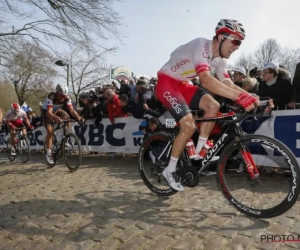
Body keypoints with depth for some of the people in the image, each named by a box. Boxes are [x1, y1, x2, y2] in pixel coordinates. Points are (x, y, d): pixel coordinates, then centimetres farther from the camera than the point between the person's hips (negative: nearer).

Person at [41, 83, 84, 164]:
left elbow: (71, 110, -33)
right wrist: (56, 118, -67)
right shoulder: (51, 97, -37)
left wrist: (78, 117, -52)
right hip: (47, 111, -4)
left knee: (67, 118, -23)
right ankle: (49, 154, -5)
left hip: (57, 110, 5)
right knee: (50, 131, -17)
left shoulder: (67, 98, -26)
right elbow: (49, 112, -46)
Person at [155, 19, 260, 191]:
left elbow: (229, 84, -2)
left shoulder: (220, 59, 2)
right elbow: (206, 80, -39)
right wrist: (239, 97, -46)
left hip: (182, 84, 8)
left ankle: (200, 150, 2)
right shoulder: (201, 45, -25)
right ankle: (170, 170, -2)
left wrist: (253, 97, -17)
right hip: (166, 83, -8)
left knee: (214, 106, -12)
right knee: (190, 126, -19)